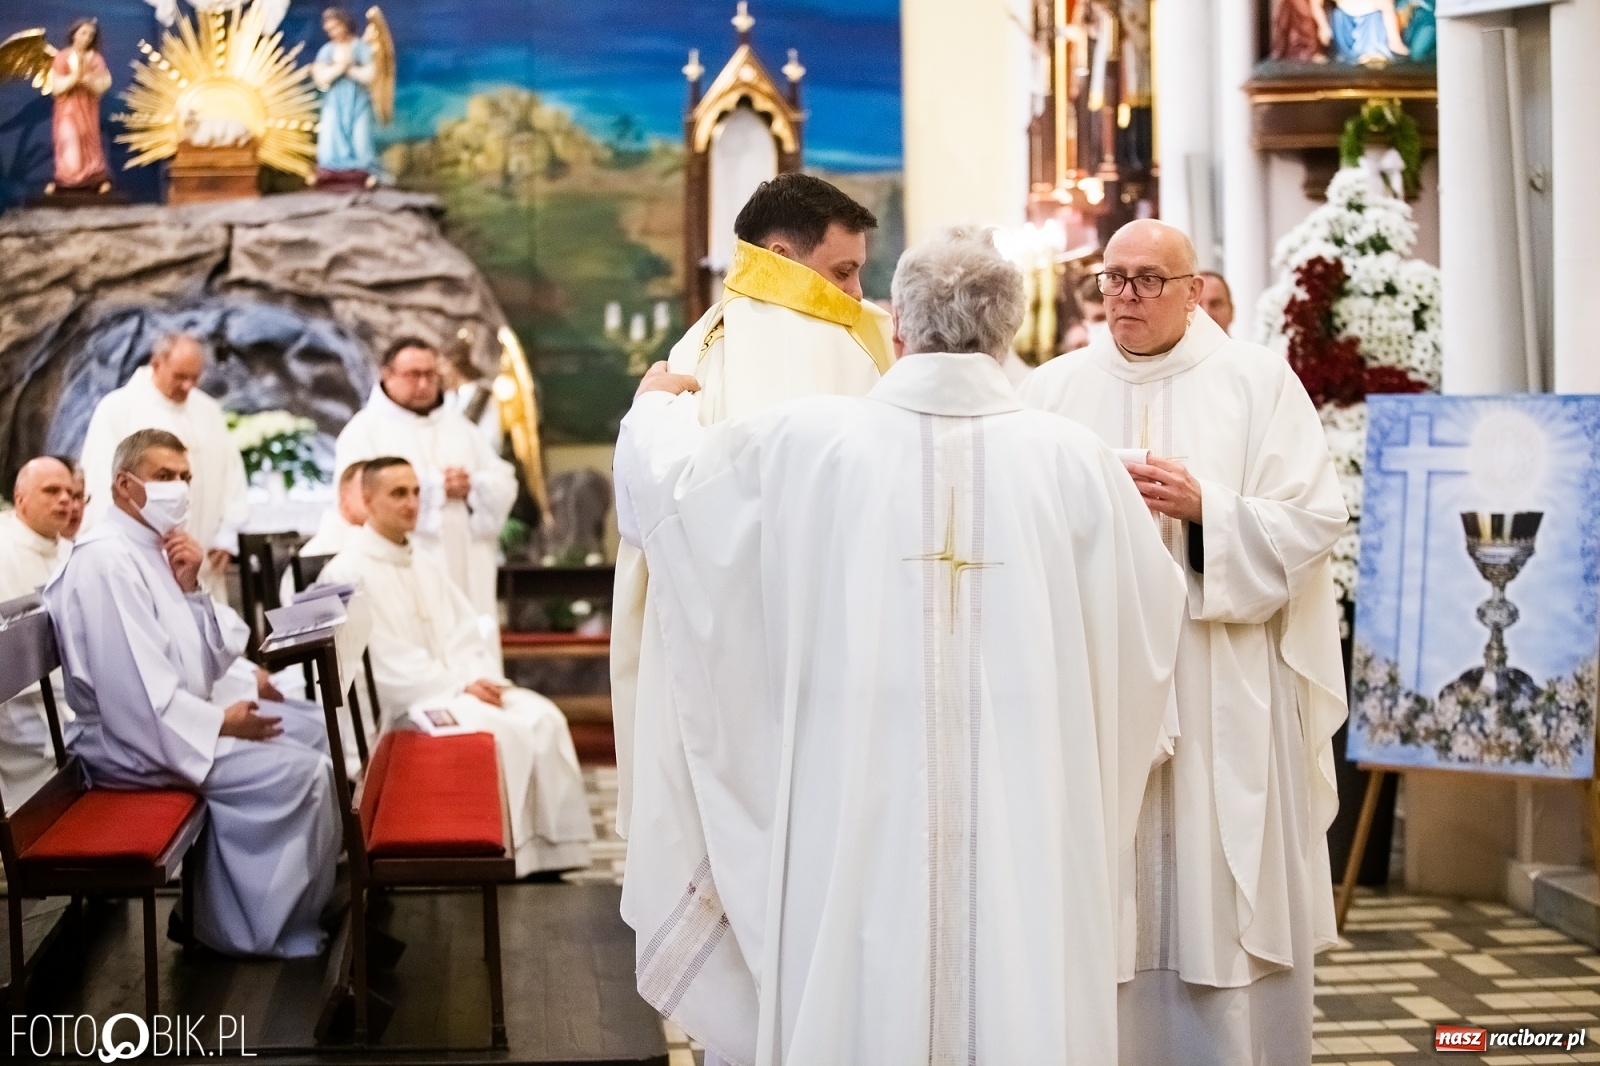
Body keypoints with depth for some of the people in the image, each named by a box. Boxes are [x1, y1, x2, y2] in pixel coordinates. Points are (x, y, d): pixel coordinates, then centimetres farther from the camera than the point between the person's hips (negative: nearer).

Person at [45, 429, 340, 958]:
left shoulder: (154, 547, 10)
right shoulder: (108, 560, -20)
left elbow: (206, 664, 9)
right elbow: (135, 700, -26)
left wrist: (189, 588, -5)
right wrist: (220, 723, -17)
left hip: (177, 712, 11)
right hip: (131, 739, -11)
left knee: (316, 727, 11)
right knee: (300, 771, -19)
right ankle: (281, 928, -3)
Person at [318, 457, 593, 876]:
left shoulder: (426, 566, 19)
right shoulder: (348, 572, -7)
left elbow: (465, 634, 14)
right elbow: (385, 660, -14)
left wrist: (482, 679, -7)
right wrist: (458, 686, -18)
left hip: (460, 688, 7)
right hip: (399, 704, -7)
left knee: (543, 718, -16)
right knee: (496, 729, -30)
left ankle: (550, 849, -16)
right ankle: (511, 856, -22)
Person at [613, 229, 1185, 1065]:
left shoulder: (804, 439, -5)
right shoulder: (1075, 459, -3)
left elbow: (660, 474, 10)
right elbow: (1151, 616, 10)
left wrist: (659, 404, 32)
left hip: (857, 820, 0)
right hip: (1024, 824, 1)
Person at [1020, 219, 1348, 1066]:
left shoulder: (1258, 381, 3)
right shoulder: (1053, 390, 9)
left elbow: (1313, 522, -4)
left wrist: (1205, 509, -16)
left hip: (1221, 697, -2)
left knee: (1220, 898, 1)